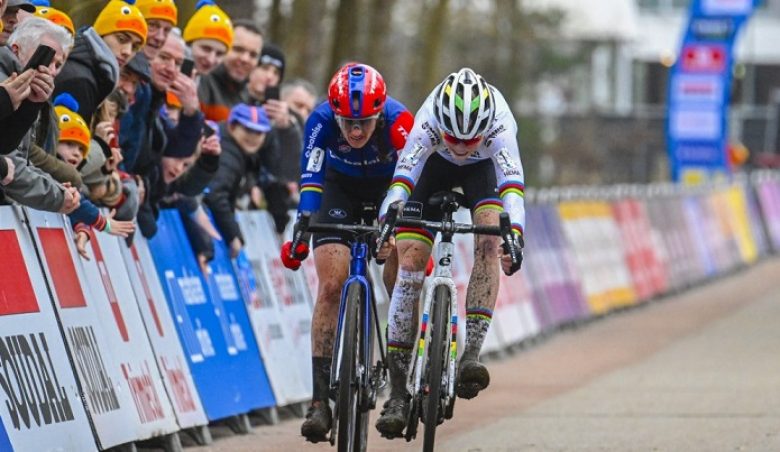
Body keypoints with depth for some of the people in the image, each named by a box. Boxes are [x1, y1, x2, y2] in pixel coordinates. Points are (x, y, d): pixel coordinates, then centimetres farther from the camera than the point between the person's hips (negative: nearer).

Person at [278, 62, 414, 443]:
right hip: (341, 187, 0)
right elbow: (310, 180, -35)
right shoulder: (321, 120, -31)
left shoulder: (398, 121, -35)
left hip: (390, 187, 0)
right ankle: (321, 398, -16)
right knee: (331, 285, -14)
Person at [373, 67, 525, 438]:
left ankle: (471, 354, -26)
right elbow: (402, 178, -47)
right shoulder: (427, 122, -39)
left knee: (489, 242, -28)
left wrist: (514, 236, -67)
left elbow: (512, 184, -51)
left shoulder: (499, 123, -40)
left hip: (483, 169, 0)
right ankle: (398, 390, -8)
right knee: (409, 261, -12)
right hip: (435, 166, 0)